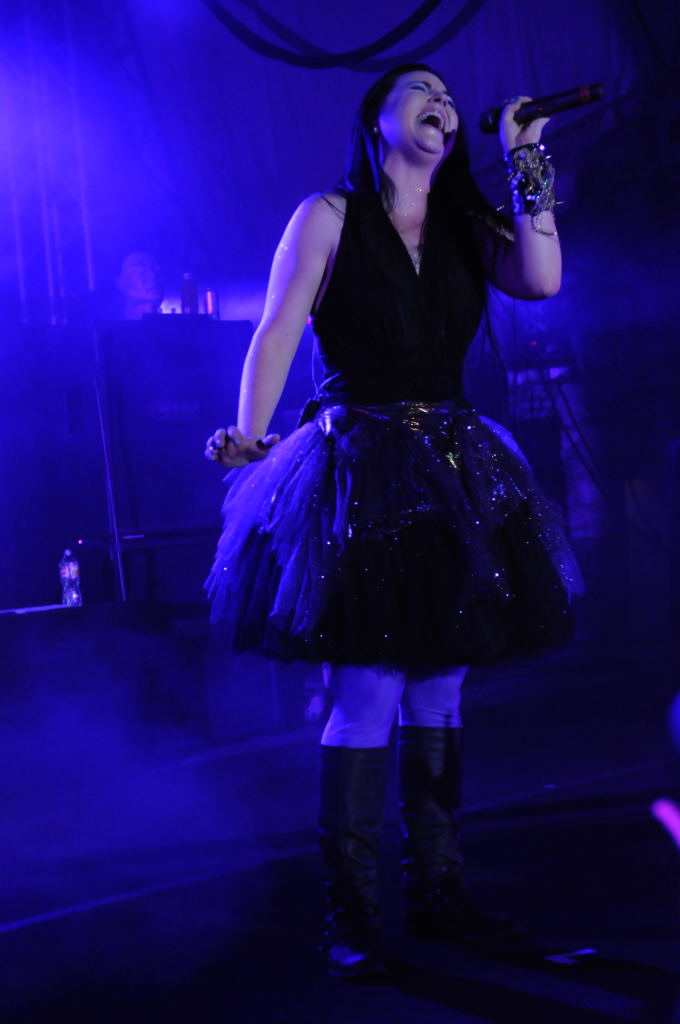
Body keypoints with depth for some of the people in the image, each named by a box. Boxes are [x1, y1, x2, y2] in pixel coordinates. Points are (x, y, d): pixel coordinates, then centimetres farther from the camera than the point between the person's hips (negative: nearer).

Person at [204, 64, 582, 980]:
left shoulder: (467, 230, 12)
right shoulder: (328, 217, 1)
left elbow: (541, 280, -8)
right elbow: (277, 334, -8)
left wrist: (526, 162, -4)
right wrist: (251, 441, -22)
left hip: (455, 474, 5)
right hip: (362, 474, -5)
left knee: (438, 695, 8)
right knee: (367, 697, -8)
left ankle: (436, 889, 17)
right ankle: (349, 914, 0)